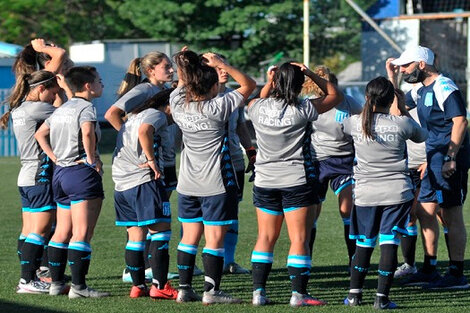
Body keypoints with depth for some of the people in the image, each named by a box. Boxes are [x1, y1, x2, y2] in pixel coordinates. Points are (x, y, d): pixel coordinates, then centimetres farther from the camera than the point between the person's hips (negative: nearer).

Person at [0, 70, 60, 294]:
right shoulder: (35, 108, -14)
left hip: (26, 177, 10)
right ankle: (28, 280, -9)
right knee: (40, 230, -8)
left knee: (29, 231, 10)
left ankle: (27, 279, 12)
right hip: (41, 176, -10)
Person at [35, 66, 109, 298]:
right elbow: (87, 133, -29)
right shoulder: (86, 108, -10)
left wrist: (55, 158, 13)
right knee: (82, 233, -9)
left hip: (60, 172, 9)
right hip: (82, 174, -9)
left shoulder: (61, 109, 16)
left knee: (62, 231, 15)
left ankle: (56, 283, 17)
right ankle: (78, 286, -12)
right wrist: (93, 159, -17)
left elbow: (40, 134, 20)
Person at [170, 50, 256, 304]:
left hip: (187, 185, 6)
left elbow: (182, 83, 21)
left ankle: (184, 289, 11)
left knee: (189, 236, 11)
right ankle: (211, 291, -3)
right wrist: (222, 65, -12)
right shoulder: (217, 109, -15)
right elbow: (249, 85, -8)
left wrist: (182, 62, 8)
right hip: (216, 184, -5)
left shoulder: (179, 106, 0)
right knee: (214, 238, -2)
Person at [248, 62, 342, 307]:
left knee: (265, 237, 12)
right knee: (299, 239, 0)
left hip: (264, 181, 4)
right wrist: (310, 73, -1)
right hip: (297, 181, -4)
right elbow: (335, 95, 1)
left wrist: (268, 83, 10)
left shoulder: (257, 108, -3)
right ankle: (298, 294, -3)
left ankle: (258, 291, 10)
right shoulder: (303, 110, -13)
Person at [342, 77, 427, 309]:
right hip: (397, 192, -2)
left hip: (365, 194, 2)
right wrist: (403, 110, 22)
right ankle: (382, 297, -4)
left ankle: (354, 294, 16)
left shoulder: (355, 122, -3)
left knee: (364, 244, 13)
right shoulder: (401, 124, -5)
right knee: (389, 243, -1)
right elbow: (421, 136, 15)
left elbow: (340, 126, 21)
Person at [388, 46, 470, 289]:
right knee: (425, 211, 11)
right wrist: (391, 77, 20)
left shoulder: (444, 88, -12)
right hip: (434, 160, 10)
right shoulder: (423, 91, 16)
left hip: (450, 160, -10)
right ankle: (429, 270, 18)